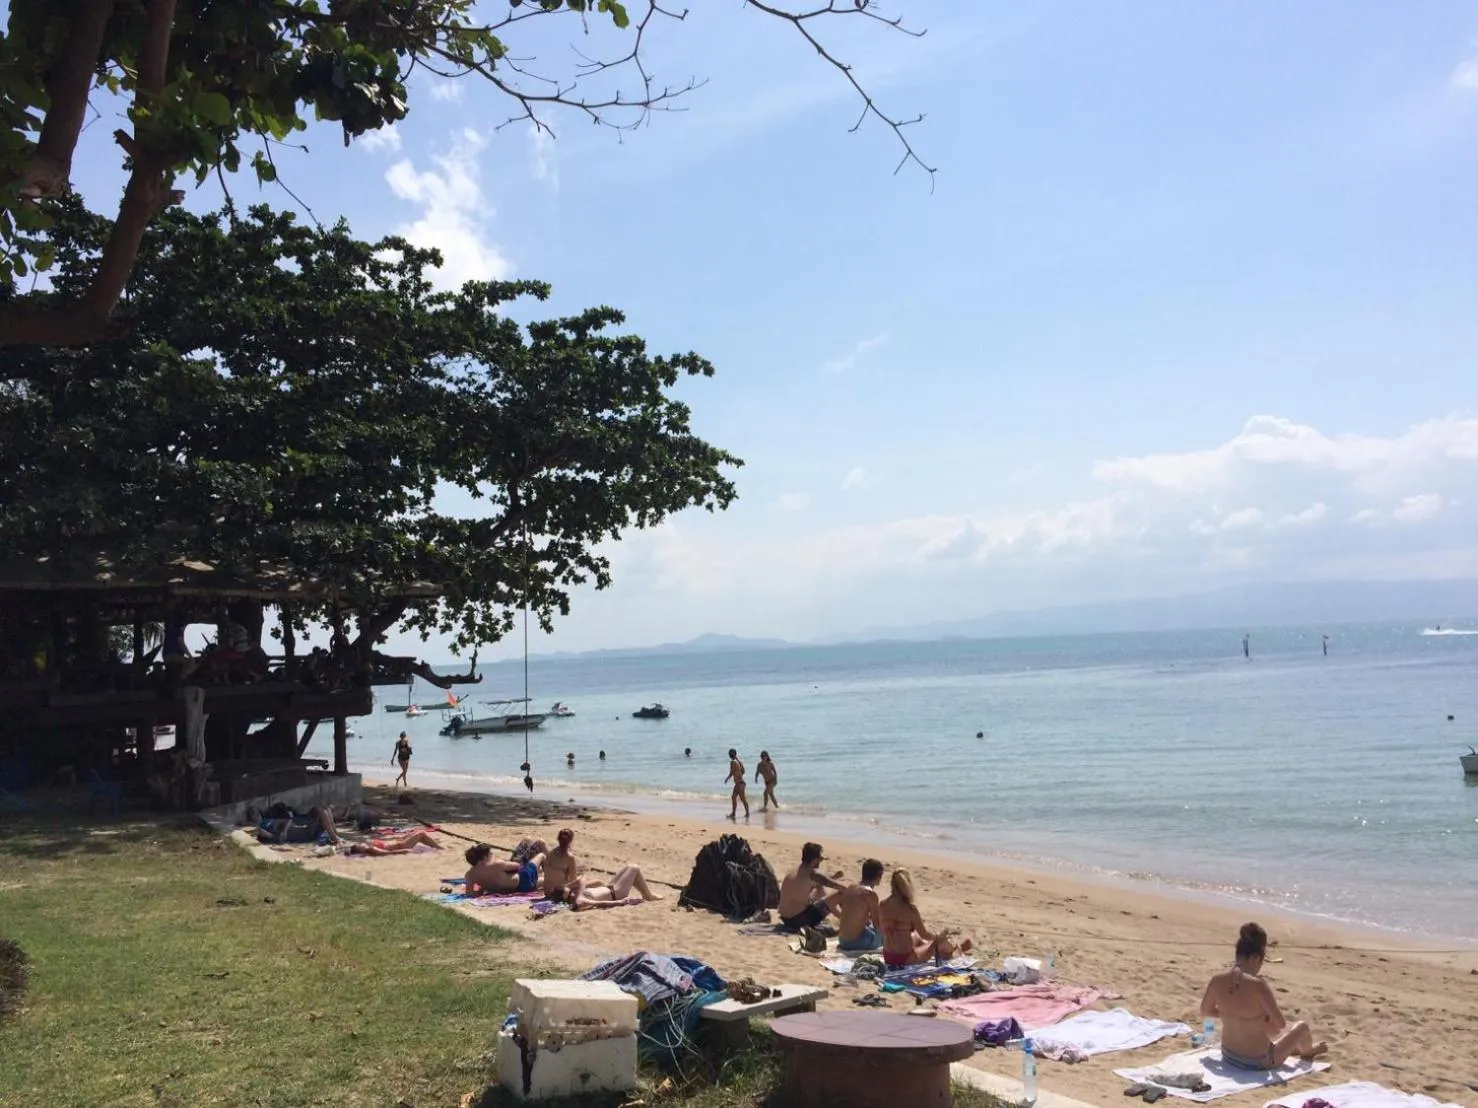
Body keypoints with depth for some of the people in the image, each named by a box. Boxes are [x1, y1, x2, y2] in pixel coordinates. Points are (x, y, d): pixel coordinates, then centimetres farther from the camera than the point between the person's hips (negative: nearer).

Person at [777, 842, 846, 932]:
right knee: (841, 894, -6)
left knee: (819, 888, 30)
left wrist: (833, 877, 21)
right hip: (799, 919, -9)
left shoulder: (794, 871, 10)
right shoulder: (813, 873, -16)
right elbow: (837, 886, -15)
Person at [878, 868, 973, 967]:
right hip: (905, 958, -6)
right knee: (938, 942, 20)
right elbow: (924, 934, -7)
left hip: (887, 957, 6)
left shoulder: (882, 906, -4)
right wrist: (938, 936, 14)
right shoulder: (910, 908, -19)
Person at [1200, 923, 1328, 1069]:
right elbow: (1281, 1024, -17)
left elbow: (1205, 1012, 5)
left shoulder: (1217, 981, -11)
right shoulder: (1258, 986, -27)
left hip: (1229, 1055, 5)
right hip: (1257, 1062, -5)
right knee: (1302, 1026, 21)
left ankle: (1293, 1048, 65)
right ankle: (1307, 1051, 55)